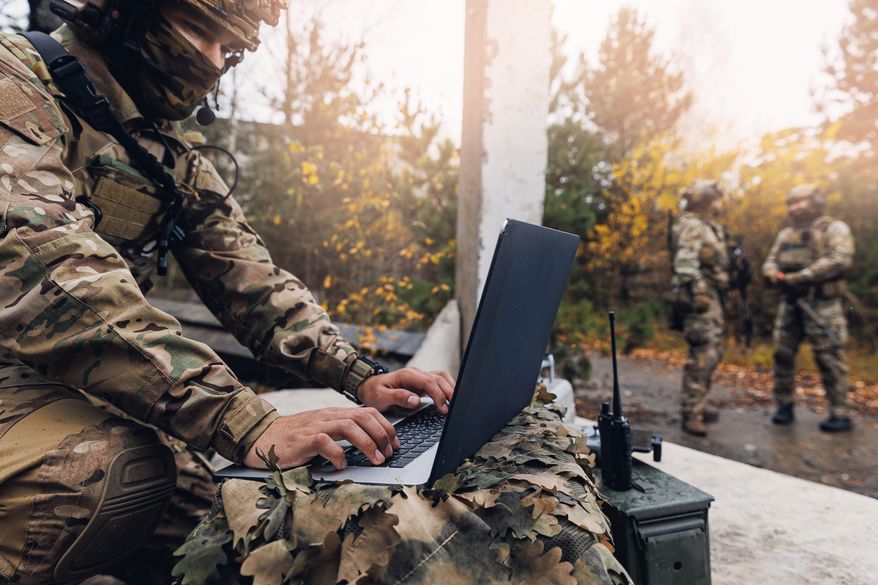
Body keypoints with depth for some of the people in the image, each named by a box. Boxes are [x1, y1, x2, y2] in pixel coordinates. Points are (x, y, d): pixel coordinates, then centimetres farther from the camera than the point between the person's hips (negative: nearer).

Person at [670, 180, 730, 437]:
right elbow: (685, 262, -23)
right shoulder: (692, 225, -11)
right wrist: (697, 292, -28)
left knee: (712, 350, 15)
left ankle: (699, 405, 25)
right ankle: (691, 413, -9)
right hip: (700, 296, -11)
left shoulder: (709, 227, 21)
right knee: (703, 353, -12)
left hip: (711, 295, 11)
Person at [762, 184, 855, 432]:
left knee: (829, 357, -5)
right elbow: (770, 262, 17)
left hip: (822, 304, -6)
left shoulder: (834, 228, -1)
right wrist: (775, 275, -8)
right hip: (789, 303, 6)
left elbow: (839, 260, -16)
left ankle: (840, 414, 1)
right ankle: (784, 405, 15)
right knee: (782, 353, 4)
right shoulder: (785, 234, 19)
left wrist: (799, 277, -20)